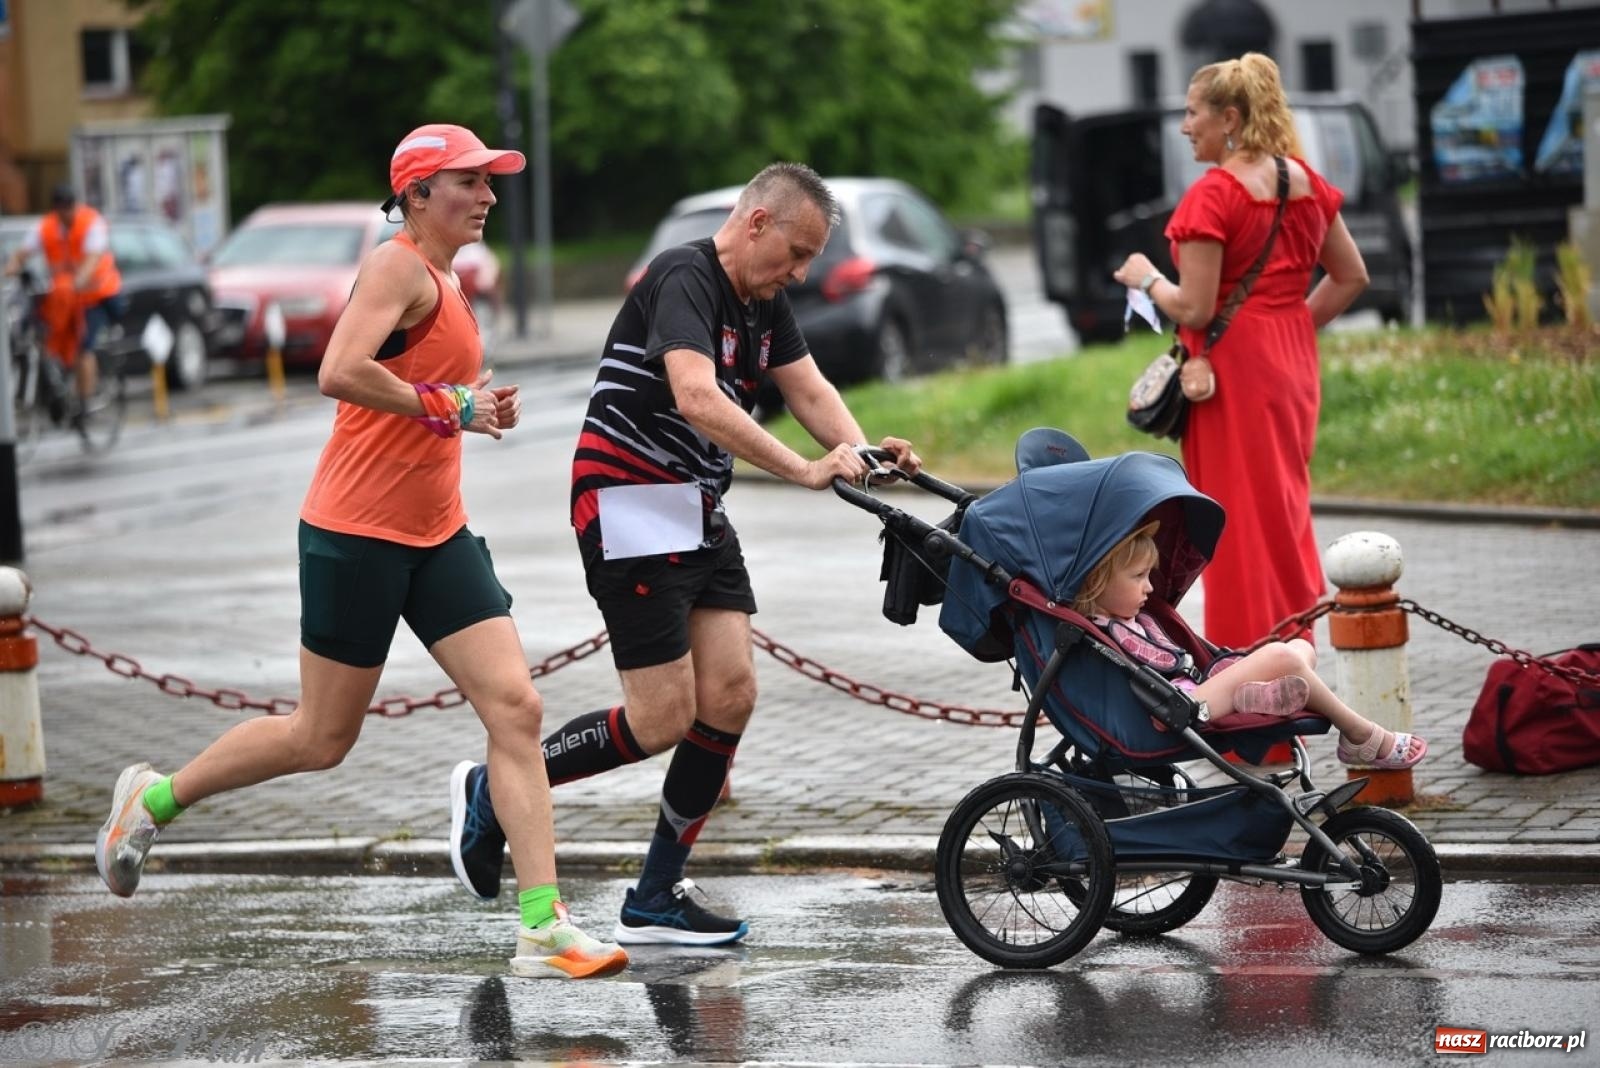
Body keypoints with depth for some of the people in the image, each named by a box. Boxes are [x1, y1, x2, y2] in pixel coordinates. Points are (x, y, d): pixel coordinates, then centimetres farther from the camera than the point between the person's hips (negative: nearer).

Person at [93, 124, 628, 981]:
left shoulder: (443, 282, 16)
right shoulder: (398, 266, -13)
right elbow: (339, 373, -28)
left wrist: (472, 409, 9)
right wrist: (448, 409, -22)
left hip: (436, 536, 8)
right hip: (355, 533, -8)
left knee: (514, 706, -6)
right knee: (322, 739, 3)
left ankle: (543, 927, -8)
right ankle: (153, 798, 27)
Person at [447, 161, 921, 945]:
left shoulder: (763, 301, 11)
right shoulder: (684, 279, -19)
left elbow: (809, 389, 3)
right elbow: (699, 400, -33)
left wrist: (862, 454, -17)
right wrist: (805, 471, -39)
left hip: (699, 515, 9)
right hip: (630, 509, -9)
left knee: (731, 695, -1)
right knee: (662, 718, -9)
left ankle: (656, 899, 7)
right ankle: (492, 790, 11)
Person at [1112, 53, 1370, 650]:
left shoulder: (1213, 196, -16)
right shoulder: (1304, 182, 6)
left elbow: (1194, 309, -17)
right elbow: (1351, 277, 12)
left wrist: (1148, 280, 0)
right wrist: (1293, 325, 15)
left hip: (1234, 370, -8)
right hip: (1294, 365, 8)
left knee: (1241, 525, -1)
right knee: (1286, 516, 16)